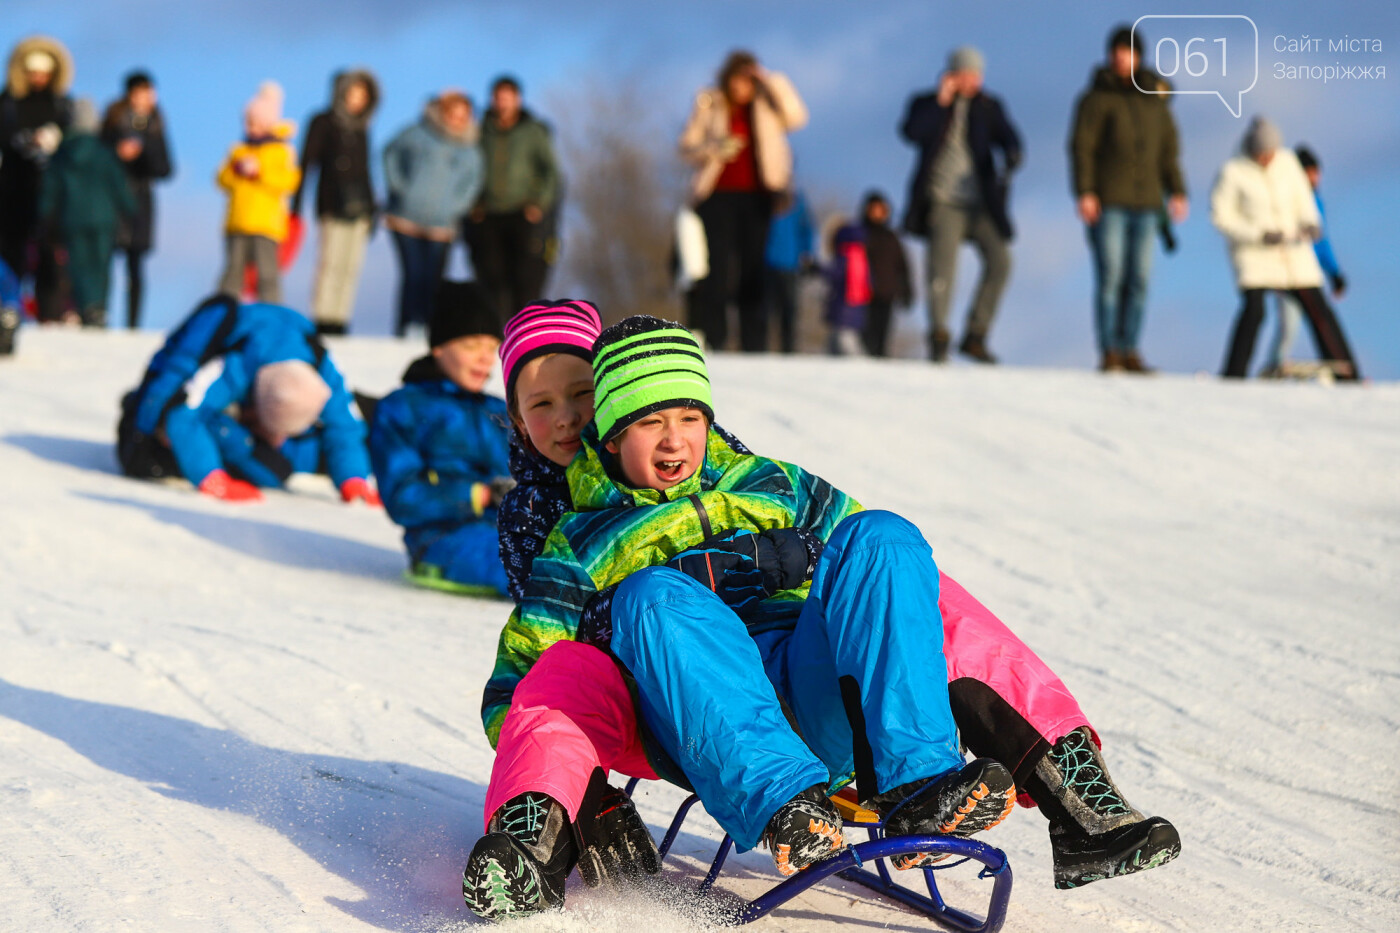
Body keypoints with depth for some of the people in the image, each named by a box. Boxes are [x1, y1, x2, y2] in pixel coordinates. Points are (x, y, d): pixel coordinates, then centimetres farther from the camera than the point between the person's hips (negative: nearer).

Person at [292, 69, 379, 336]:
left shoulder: (360, 126, 18)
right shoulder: (323, 122, 3)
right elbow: (307, 162, 0)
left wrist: (371, 208, 16)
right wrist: (296, 204, -6)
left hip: (359, 206, 5)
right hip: (333, 205, -5)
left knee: (350, 267, 0)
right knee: (330, 262, -11)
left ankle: (339, 321, 0)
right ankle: (322, 322, -10)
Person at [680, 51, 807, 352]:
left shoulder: (766, 106, 10)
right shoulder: (708, 104, 8)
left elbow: (796, 118, -6)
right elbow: (687, 146, 6)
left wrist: (772, 81, -8)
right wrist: (715, 148, -14)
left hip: (756, 199, 1)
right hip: (718, 196, -1)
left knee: (754, 274, 0)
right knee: (718, 273, -10)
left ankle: (755, 351, 3)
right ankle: (707, 347, -9)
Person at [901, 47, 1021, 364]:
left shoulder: (989, 107, 14)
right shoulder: (928, 104, 8)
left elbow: (1008, 137, 2)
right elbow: (911, 132, -10)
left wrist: (1011, 159, -20)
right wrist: (940, 102, -14)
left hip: (980, 203, 3)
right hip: (943, 199, -3)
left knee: (1000, 260, -9)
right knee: (943, 262, -18)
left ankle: (975, 336, 1)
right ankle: (938, 337, -10)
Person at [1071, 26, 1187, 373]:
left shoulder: (1155, 100, 13)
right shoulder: (1098, 97, 0)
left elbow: (1168, 149, 17)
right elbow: (1082, 146, -4)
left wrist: (1177, 191, 8)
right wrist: (1084, 192, -13)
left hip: (1145, 204, 5)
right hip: (1107, 204, -4)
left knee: (1139, 280, 2)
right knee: (1110, 276, -9)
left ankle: (1129, 351, 7)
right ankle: (1109, 352, -6)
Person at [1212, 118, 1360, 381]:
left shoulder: (1287, 162, 0)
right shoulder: (1233, 172, -12)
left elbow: (1302, 197, 12)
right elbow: (1221, 216, -10)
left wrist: (1310, 223, -8)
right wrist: (1260, 235, -18)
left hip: (1293, 250, 4)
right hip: (1252, 251, -4)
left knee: (1317, 307, 1)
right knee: (1253, 309, -22)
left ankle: (1346, 374, 11)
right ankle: (1233, 378, -14)